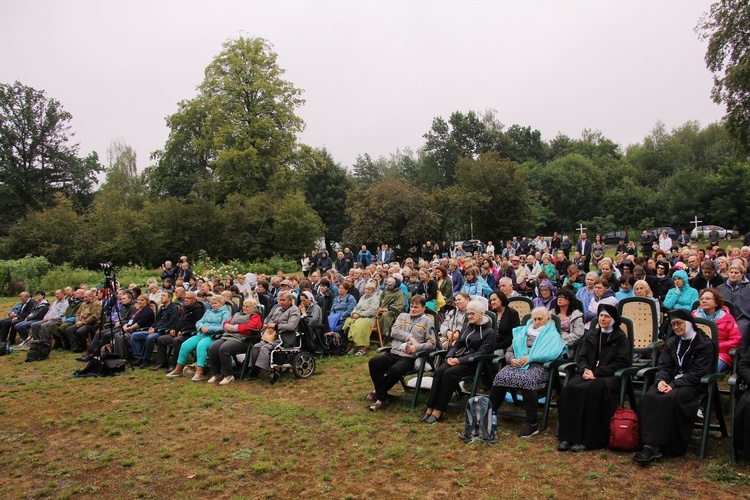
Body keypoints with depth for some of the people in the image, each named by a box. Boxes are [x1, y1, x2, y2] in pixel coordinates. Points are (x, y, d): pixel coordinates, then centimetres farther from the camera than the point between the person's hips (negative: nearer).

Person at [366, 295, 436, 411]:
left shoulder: (427, 321, 8)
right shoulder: (402, 316, 20)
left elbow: (432, 343, 1)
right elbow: (394, 331, 3)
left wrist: (417, 347, -14)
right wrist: (410, 338, -9)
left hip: (410, 357, -4)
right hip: (394, 353, 5)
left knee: (395, 370, -34)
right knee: (373, 362, -21)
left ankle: (379, 394, -9)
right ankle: (382, 395, -6)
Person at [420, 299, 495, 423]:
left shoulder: (489, 332, -2)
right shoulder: (468, 327, 19)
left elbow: (480, 353, -11)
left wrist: (459, 360, -19)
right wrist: (449, 356, -3)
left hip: (474, 363, -5)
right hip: (458, 358, 6)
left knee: (449, 373, -31)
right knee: (440, 371, -25)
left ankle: (438, 412, -28)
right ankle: (430, 408, -26)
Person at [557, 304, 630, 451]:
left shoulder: (620, 338, 5)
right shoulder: (591, 334, 19)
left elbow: (621, 363, -5)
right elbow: (582, 357, 16)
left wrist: (596, 372, -14)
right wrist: (585, 369, -8)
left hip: (610, 376, -4)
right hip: (588, 373, 4)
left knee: (591, 390, -36)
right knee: (569, 388, -27)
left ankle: (588, 439, -27)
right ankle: (567, 437, -24)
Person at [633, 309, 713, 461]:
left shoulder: (705, 344, 0)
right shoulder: (671, 343, 18)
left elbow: (697, 373, -10)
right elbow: (664, 367, 11)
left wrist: (674, 385, -20)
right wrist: (661, 380, -13)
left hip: (692, 385, -5)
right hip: (671, 381, 5)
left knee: (669, 399, -35)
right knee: (648, 397, -28)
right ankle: (650, 445, -34)